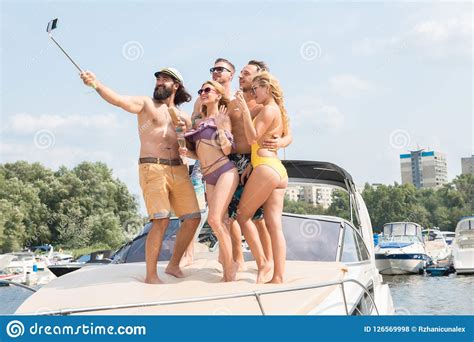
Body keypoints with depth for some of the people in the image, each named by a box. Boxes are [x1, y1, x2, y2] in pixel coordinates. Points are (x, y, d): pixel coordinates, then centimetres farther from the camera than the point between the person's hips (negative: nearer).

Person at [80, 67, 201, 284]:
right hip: (152, 169, -5)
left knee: (193, 219, 2)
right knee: (161, 221, -15)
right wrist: (96, 84, -29)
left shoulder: (184, 117, 19)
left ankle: (174, 265, 20)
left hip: (178, 170, 5)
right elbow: (118, 100, -12)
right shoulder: (146, 104, 7)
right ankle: (151, 276, -3)